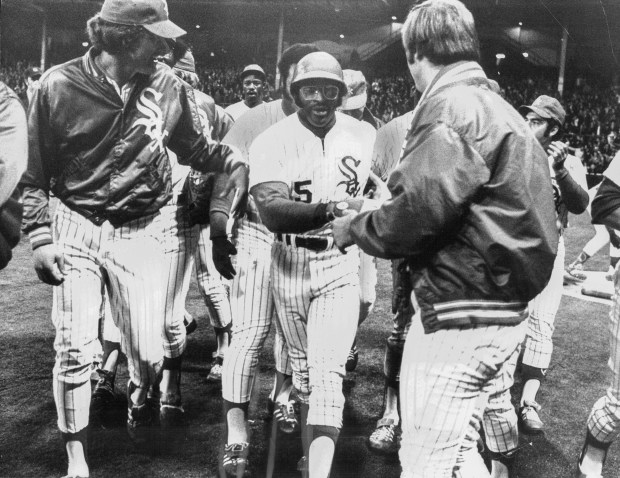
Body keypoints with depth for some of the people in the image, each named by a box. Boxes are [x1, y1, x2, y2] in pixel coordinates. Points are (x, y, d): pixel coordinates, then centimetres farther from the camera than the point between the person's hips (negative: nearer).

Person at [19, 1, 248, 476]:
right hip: (76, 228, -1)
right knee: (74, 348, -2)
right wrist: (39, 236, -6)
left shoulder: (168, 86, -5)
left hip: (140, 233, 2)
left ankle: (138, 401, 40)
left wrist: (235, 158, -8)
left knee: (149, 353, 1)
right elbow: (34, 170, -1)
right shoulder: (59, 86, -9)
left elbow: (194, 147, 9)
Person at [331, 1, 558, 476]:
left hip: (459, 313, -10)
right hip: (500, 311, 10)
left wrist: (350, 226, -5)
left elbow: (419, 214, -22)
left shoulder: (451, 106, -13)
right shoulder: (497, 107, 17)